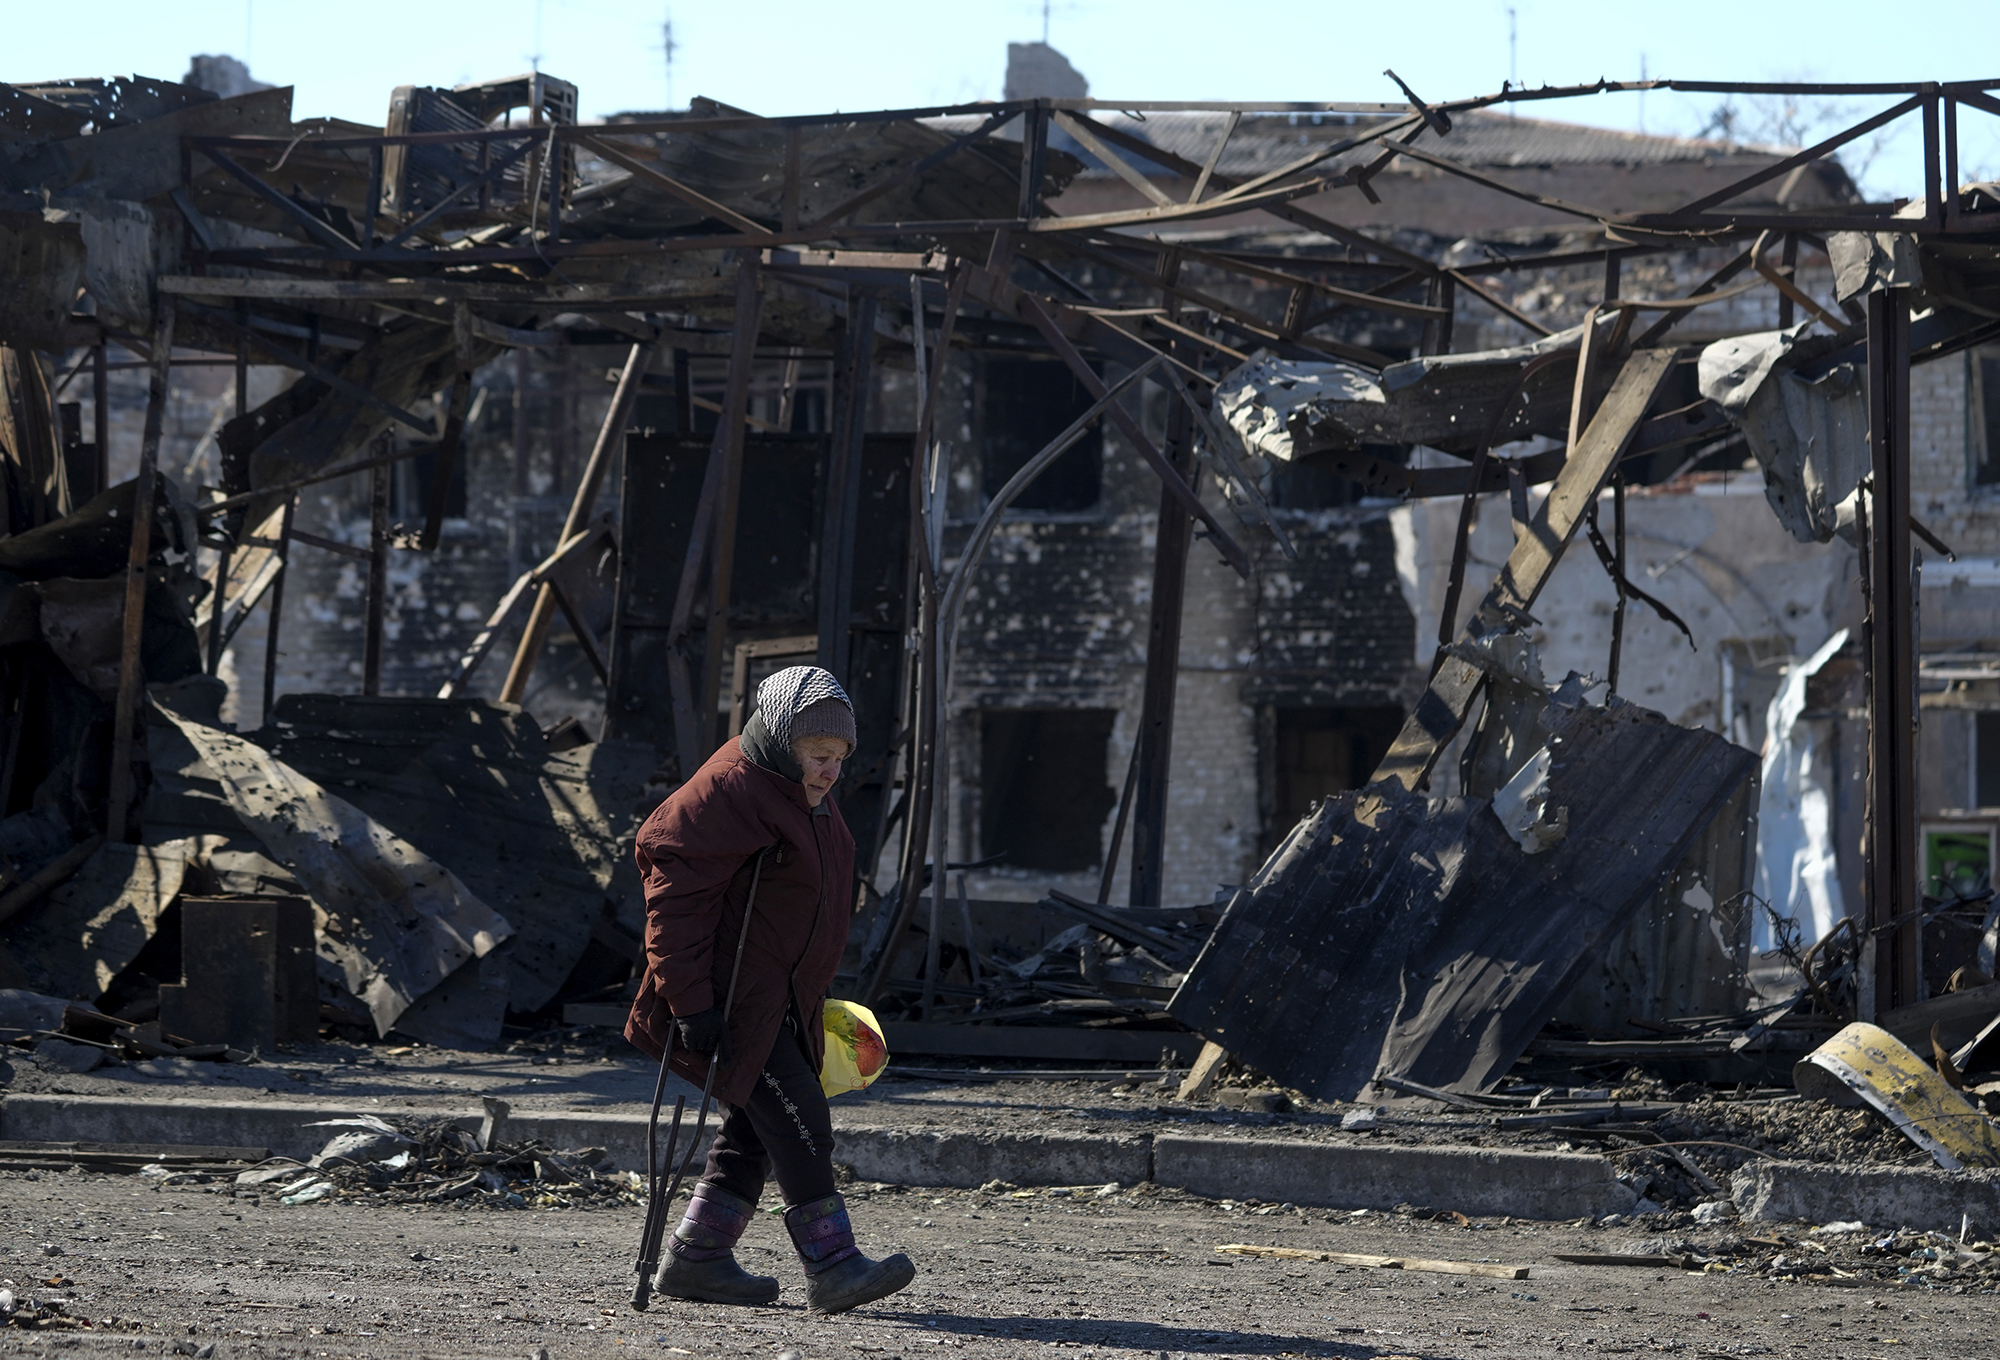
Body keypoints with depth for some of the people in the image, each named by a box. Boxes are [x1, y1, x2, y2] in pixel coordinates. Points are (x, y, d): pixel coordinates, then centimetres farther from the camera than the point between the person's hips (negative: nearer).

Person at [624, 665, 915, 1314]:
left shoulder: (807, 798, 15)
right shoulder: (732, 788, -17)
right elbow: (675, 887, -22)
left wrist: (812, 998, 29)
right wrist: (691, 1000, -26)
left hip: (777, 1003, 10)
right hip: (729, 1003, -10)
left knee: (757, 1127, 12)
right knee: (798, 1118, -14)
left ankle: (695, 1257, 19)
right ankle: (833, 1266, -13)